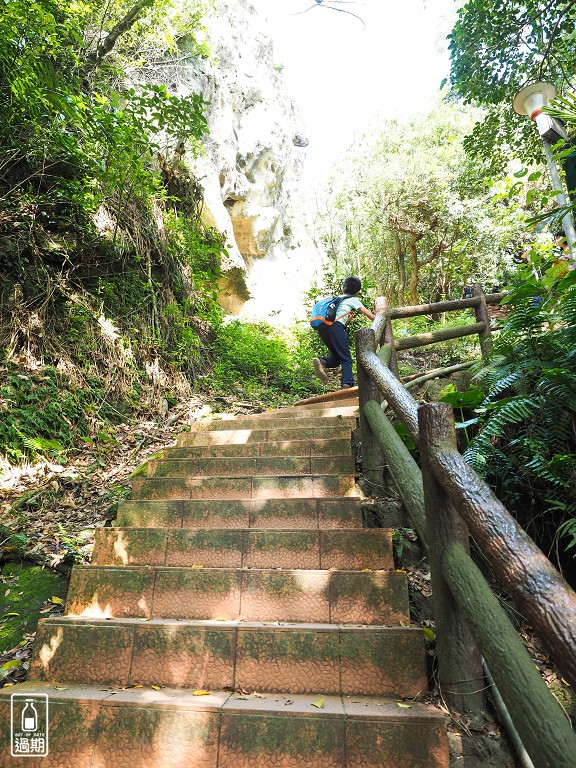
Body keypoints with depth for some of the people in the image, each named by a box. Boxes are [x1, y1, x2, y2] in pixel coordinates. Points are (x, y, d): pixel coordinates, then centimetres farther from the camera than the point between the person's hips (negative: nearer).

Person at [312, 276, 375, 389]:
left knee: (337, 356, 15)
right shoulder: (353, 300, 18)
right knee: (346, 358, -3)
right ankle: (347, 384, -19)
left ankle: (322, 362, -13)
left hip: (321, 327, 6)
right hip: (335, 326, -6)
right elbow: (369, 315, 13)